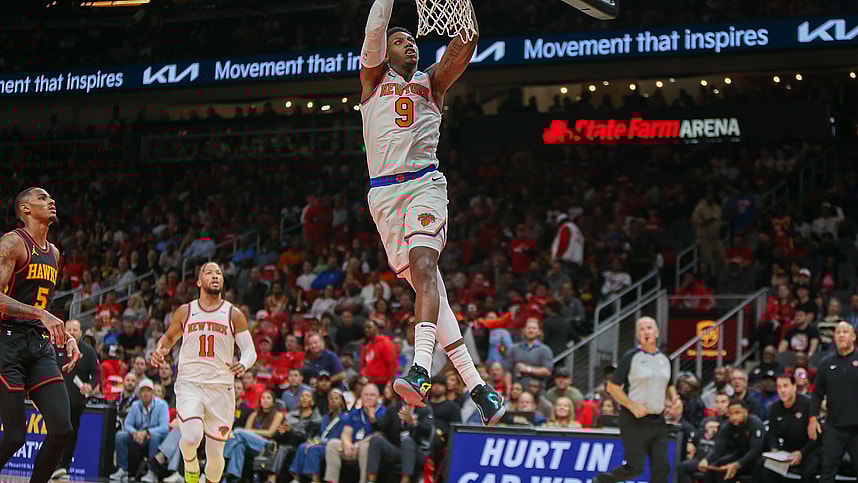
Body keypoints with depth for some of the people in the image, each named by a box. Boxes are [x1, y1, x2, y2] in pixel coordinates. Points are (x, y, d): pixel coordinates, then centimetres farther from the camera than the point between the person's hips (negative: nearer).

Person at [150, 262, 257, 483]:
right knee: (192, 437, -24)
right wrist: (160, 350, 1)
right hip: (189, 384, -1)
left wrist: (243, 365, -21)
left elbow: (250, 350, 2)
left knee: (215, 452, 3)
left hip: (221, 387, 1)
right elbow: (169, 337, 24)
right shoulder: (185, 312, 8)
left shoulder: (234, 315, 5)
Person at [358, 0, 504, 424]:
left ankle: (421, 371, -40)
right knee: (423, 282, -2)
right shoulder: (374, 80, 16)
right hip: (384, 192, 1)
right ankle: (474, 384, 1)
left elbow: (463, 47, 2)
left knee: (423, 266, -24)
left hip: (425, 183, -1)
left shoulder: (432, 82, 18)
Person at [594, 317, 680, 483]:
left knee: (661, 468, 0)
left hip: (658, 420, 5)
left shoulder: (664, 360, 11)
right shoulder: (631, 358, -6)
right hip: (635, 421, -5)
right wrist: (632, 405, -17)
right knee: (634, 467, -6)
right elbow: (612, 387, -6)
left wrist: (674, 399, 5)